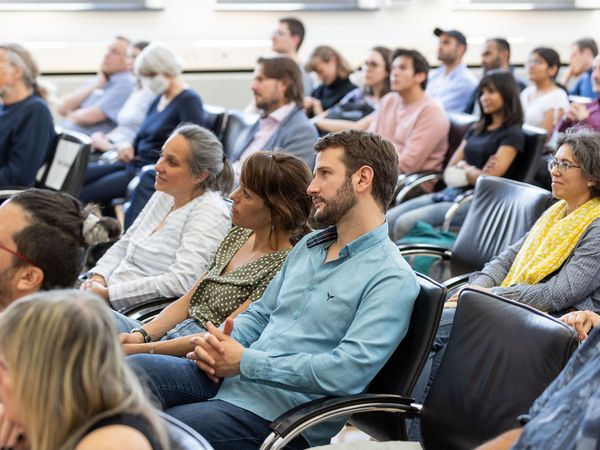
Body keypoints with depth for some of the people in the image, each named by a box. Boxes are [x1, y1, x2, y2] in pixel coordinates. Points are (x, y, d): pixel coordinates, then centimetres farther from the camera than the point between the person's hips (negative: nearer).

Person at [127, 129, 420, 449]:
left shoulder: (392, 279, -11)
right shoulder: (308, 246, 17)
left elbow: (348, 370, -21)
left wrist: (246, 361, -17)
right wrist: (218, 344, -1)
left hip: (283, 406, -8)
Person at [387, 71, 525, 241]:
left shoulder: (513, 134, -1)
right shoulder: (476, 130, 22)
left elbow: (489, 178, -10)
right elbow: (449, 172, 15)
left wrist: (462, 171, 7)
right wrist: (472, 172, -5)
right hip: (451, 193, 8)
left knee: (405, 223, -26)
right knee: (387, 219, -12)